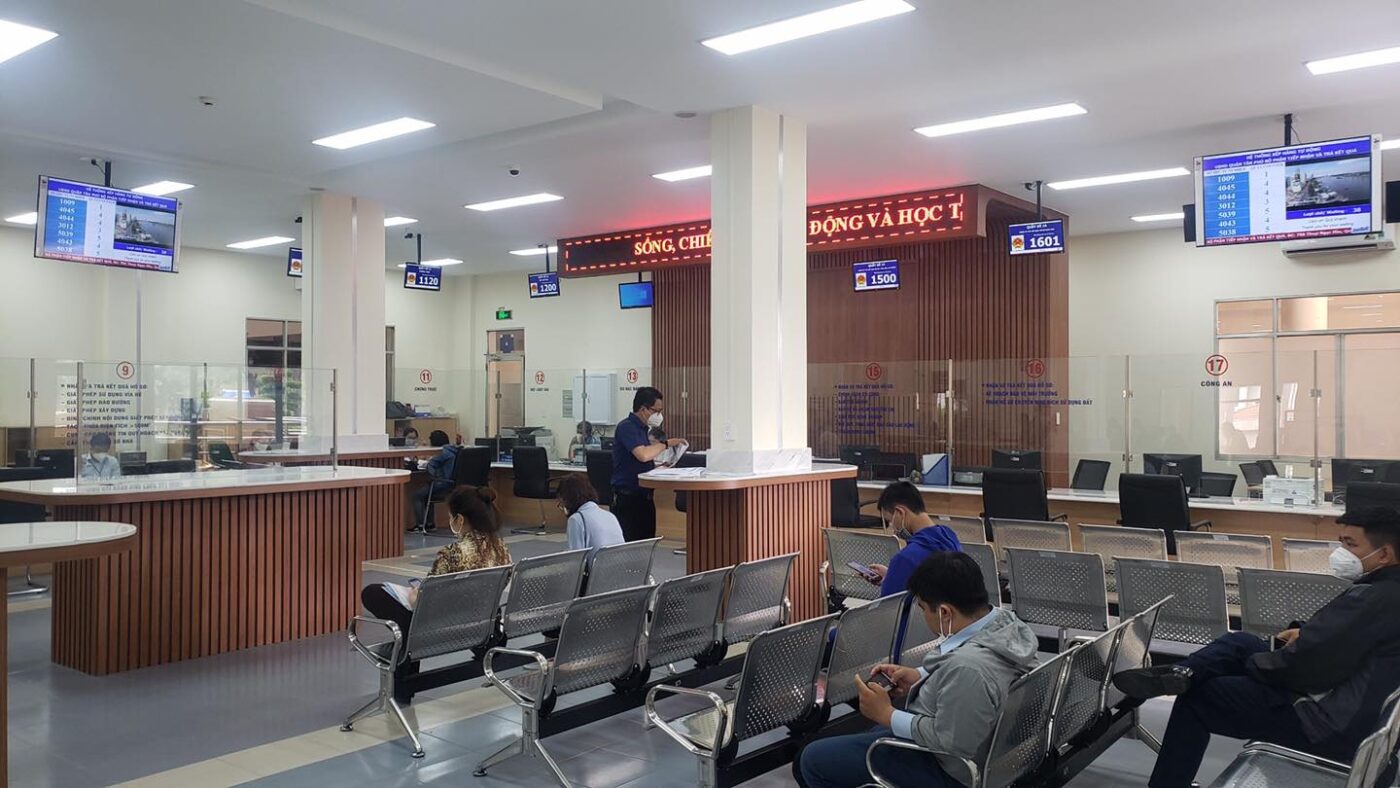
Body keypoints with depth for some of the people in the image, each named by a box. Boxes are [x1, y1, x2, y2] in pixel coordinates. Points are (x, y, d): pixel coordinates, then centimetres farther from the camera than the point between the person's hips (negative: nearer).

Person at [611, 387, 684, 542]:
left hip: (644, 496, 9)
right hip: (628, 498, -9)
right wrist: (666, 444, -15)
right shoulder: (627, 427, -13)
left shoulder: (642, 428, 16)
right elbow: (643, 454, -29)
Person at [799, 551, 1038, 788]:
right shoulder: (1004, 619, -11)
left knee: (813, 759, 0)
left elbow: (951, 742, -31)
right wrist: (921, 676, 0)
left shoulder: (967, 667, -40)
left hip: (947, 769, -9)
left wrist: (886, 715, -20)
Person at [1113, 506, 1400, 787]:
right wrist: (1305, 633, 5)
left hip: (1332, 723, -10)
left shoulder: (1374, 599, -22)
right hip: (1349, 704, 10)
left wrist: (1249, 663, -6)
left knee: (1197, 699, -2)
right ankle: (1181, 674, -14)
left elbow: (1304, 664, -23)